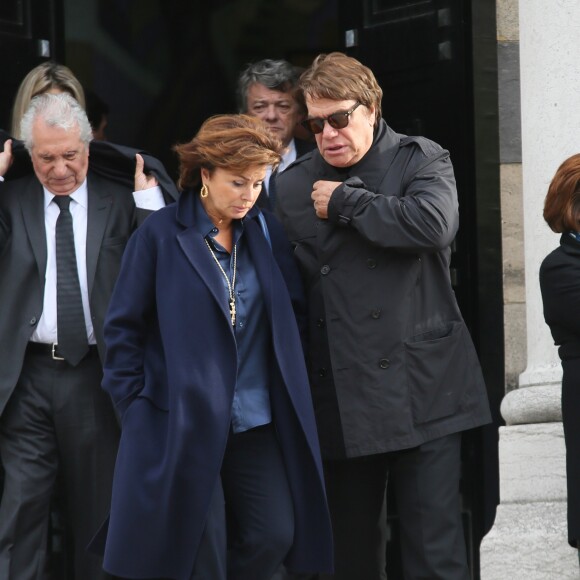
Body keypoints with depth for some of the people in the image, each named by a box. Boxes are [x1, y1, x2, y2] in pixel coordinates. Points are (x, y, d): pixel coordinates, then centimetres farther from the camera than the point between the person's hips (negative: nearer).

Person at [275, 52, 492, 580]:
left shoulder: (421, 160, 2)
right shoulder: (294, 186, 11)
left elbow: (434, 223, -20)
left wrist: (344, 202, -10)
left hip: (421, 391, -3)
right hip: (340, 395, 4)